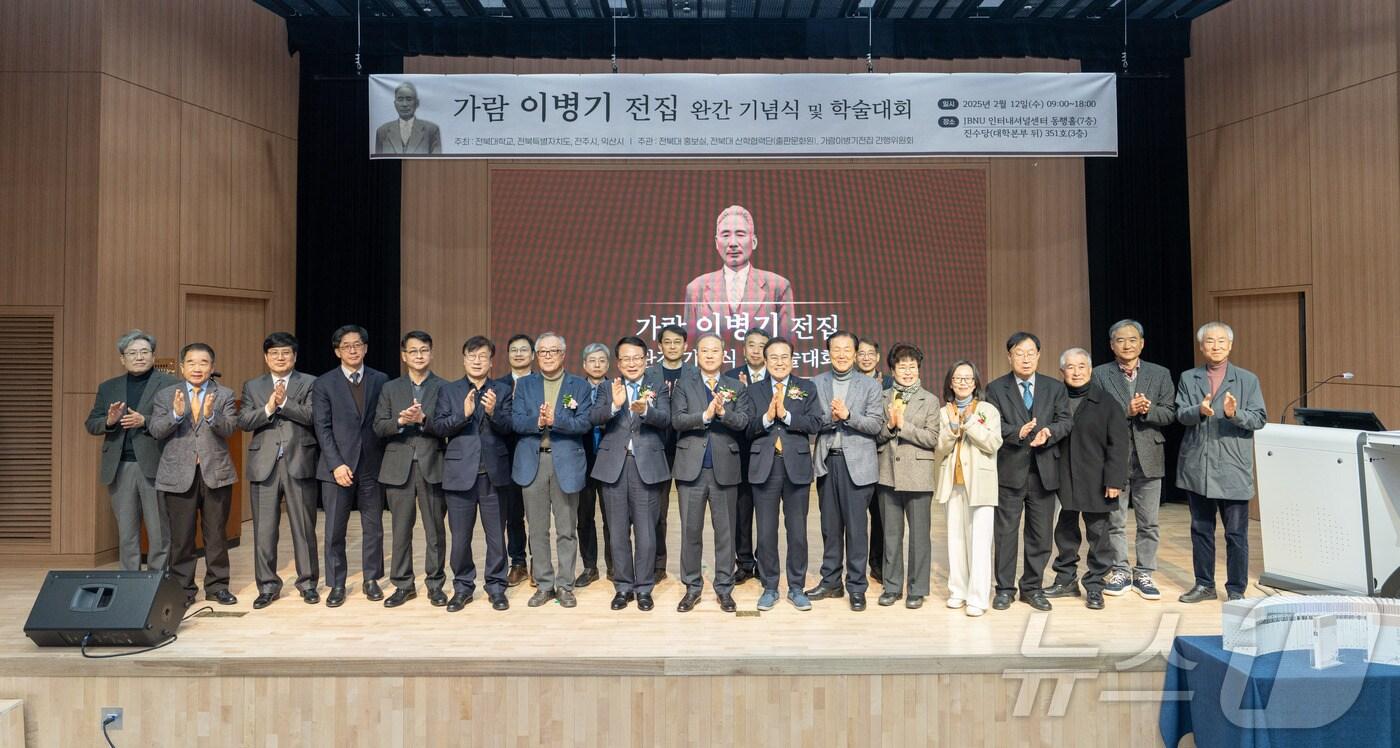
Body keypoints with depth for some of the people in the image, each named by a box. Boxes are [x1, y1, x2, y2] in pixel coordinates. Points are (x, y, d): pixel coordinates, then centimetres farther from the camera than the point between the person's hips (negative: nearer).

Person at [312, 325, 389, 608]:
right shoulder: (324, 384, 2)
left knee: (373, 527, 8)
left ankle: (371, 579, 21)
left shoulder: (380, 380, 6)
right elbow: (323, 428, -3)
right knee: (335, 529, 4)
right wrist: (337, 464, -12)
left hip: (372, 465, 1)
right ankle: (337, 584, 16)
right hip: (337, 465, -1)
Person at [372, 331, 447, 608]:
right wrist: (400, 421, -16)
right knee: (401, 530, 8)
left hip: (432, 467, -2)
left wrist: (424, 419, -22)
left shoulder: (444, 388, 4)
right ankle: (403, 585, 20)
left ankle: (435, 584, 17)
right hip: (399, 468, 2)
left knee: (435, 530, 5)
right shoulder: (390, 389, 11)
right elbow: (379, 427, 2)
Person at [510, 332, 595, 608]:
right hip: (532, 463, 2)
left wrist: (555, 420, -21)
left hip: (566, 463, -2)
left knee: (566, 530, 4)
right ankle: (543, 585, 19)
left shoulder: (580, 386, 5)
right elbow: (516, 422, -1)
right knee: (537, 529, 8)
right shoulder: (524, 385, 10)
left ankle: (565, 586, 16)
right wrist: (538, 421, -19)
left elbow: (584, 423, -7)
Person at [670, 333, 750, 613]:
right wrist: (705, 415, -22)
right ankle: (692, 587, 19)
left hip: (724, 469, 1)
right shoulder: (683, 384, 5)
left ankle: (724, 588, 19)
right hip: (691, 468, -1)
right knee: (690, 530, 6)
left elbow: (743, 422, -5)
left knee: (725, 531, 7)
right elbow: (677, 420, -8)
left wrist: (722, 412, -24)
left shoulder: (735, 388, 8)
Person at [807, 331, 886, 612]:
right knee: (830, 525, 10)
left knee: (856, 526, -1)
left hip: (856, 462, -2)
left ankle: (857, 587, 9)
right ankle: (830, 582, 22)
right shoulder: (816, 383, 8)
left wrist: (847, 415, -16)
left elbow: (876, 425, -4)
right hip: (826, 461, 2)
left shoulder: (870, 385, 4)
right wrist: (829, 418, -15)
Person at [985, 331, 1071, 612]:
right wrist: (1018, 432, -23)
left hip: (1044, 472, 3)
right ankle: (1005, 589, 14)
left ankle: (1032, 588, 21)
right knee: (1006, 532, 3)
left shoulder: (1055, 388, 10)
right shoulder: (996, 388, 2)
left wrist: (1048, 431, -18)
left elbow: (1065, 421, 2)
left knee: (1041, 533, 8)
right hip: (1010, 471, -2)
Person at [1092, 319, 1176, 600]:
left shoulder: (1160, 374, 7)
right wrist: (1126, 412, -19)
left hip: (1148, 457, 1)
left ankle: (1144, 574, 19)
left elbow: (1170, 413, 0)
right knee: (1115, 521, 8)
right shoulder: (1099, 375, 1)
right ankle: (1119, 572, 19)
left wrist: (1147, 410, -19)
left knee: (1148, 522, 8)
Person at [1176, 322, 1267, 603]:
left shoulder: (1248, 380, 5)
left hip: (1232, 471, -2)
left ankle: (1236, 590, 14)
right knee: (1201, 530, 12)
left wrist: (1235, 414, -22)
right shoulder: (1188, 379, 10)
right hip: (1197, 468, 2)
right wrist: (1199, 410, -21)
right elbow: (1181, 414, 0)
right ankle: (1204, 584, 24)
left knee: (1236, 534, 2)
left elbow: (1260, 419, -2)